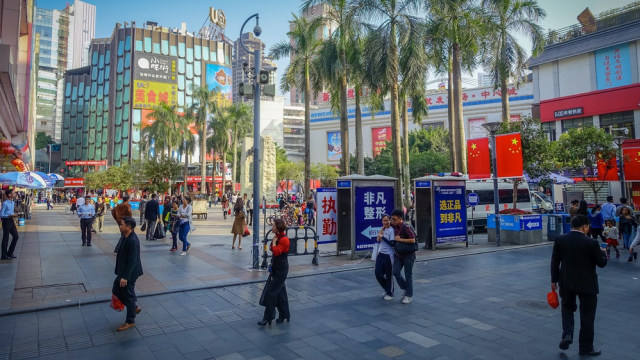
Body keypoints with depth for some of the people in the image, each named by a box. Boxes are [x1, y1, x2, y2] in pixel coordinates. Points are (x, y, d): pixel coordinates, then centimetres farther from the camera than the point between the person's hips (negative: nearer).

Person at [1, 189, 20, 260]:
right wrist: (11, 215, -21)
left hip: (11, 221, 8)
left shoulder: (13, 203, 10)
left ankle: (10, 253, 21)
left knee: (16, 236, 9)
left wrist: (14, 215, 2)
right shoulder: (5, 203, -15)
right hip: (6, 221, -8)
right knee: (5, 238, 0)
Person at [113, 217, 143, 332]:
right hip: (123, 271, 10)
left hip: (130, 273, -10)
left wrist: (125, 277, -24)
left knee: (128, 295, 5)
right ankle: (134, 308, 33)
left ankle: (130, 321, 22)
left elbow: (132, 261, -26)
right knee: (116, 290, 18)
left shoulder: (132, 241, -27)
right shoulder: (126, 236, 3)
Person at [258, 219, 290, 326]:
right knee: (280, 292, 16)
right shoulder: (278, 237, 8)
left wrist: (274, 241, -19)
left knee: (271, 292, -4)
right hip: (277, 268, 10)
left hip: (281, 269, -9)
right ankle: (284, 315, 27)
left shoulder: (284, 239, -20)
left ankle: (268, 317, 5)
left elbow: (276, 252, -29)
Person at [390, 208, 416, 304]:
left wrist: (400, 239, -23)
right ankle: (405, 289, 19)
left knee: (408, 275, 3)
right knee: (396, 272, -4)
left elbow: (413, 240, -24)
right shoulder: (393, 225, 1)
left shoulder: (406, 227, -20)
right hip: (399, 254, 6)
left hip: (408, 254, -6)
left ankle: (409, 296, 15)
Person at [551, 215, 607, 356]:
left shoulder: (560, 240, -5)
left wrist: (554, 280, 10)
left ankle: (567, 334, 4)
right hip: (587, 284, -3)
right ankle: (586, 347, 21)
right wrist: (602, 252, 13)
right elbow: (602, 263, -8)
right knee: (587, 315, 11)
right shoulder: (591, 243, -16)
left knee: (567, 307, 23)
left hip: (566, 282, 3)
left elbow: (554, 261, 0)